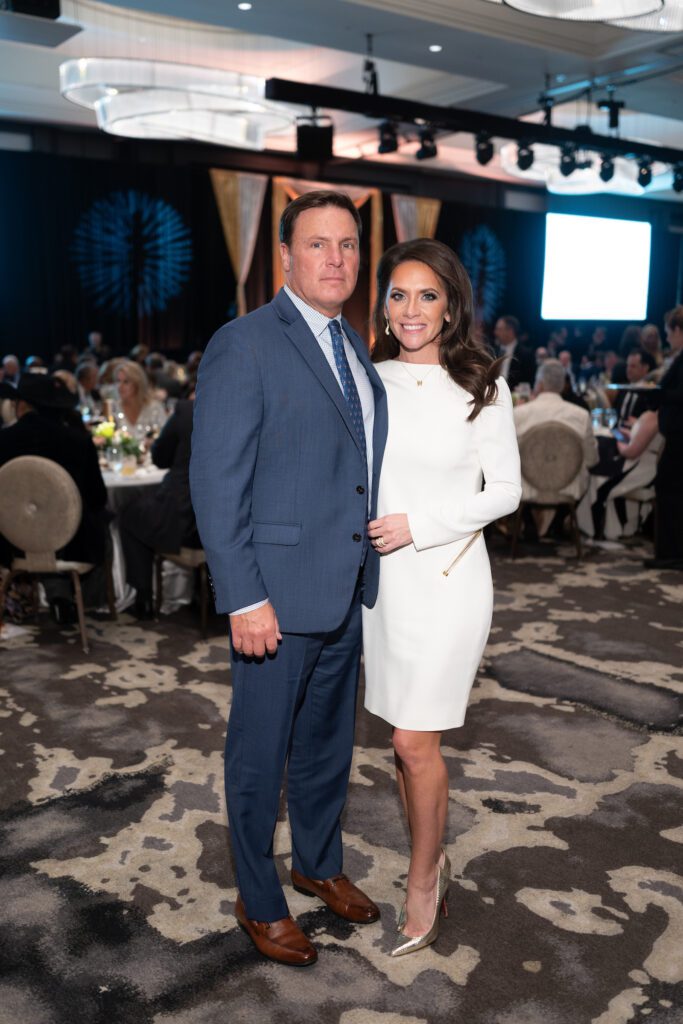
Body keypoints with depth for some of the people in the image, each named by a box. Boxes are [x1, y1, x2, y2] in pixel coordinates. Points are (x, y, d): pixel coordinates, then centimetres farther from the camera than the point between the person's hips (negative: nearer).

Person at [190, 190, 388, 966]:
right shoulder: (243, 346, -13)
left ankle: (319, 864, 45)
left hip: (347, 589, 8)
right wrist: (244, 598, -20)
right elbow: (216, 484, -17)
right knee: (260, 754, 10)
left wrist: (371, 562, 11)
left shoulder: (352, 346, 11)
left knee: (327, 741, 22)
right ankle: (258, 902, 31)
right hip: (277, 595, -7)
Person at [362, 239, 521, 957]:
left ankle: (423, 881, 20)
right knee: (406, 738, 12)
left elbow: (505, 489, -3)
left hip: (447, 578, -3)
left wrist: (419, 525, -13)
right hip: (382, 576, 4)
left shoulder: (481, 387, -4)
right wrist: (368, 535, -2)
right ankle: (431, 859, 32)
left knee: (414, 742, -2)